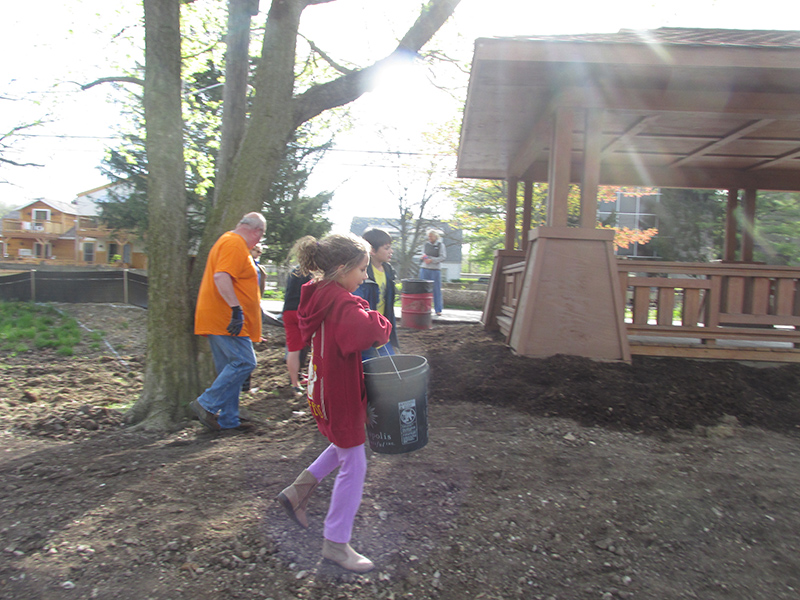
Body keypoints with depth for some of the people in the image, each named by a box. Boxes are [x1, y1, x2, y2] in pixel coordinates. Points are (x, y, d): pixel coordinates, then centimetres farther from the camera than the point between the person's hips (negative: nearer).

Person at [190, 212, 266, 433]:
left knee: (229, 368, 11)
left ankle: (227, 420, 15)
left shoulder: (230, 241, 23)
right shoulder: (235, 244, -12)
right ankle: (206, 404, -6)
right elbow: (221, 276, -26)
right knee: (244, 362, -12)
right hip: (227, 320, -11)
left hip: (224, 320, 11)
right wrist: (237, 309, -28)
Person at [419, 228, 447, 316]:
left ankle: (438, 310, 8)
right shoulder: (426, 244, 10)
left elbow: (443, 257, -7)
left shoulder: (440, 245, 0)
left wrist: (431, 260, -16)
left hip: (436, 270, -3)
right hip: (425, 269, 3)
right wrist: (424, 257, -7)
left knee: (436, 290, 0)